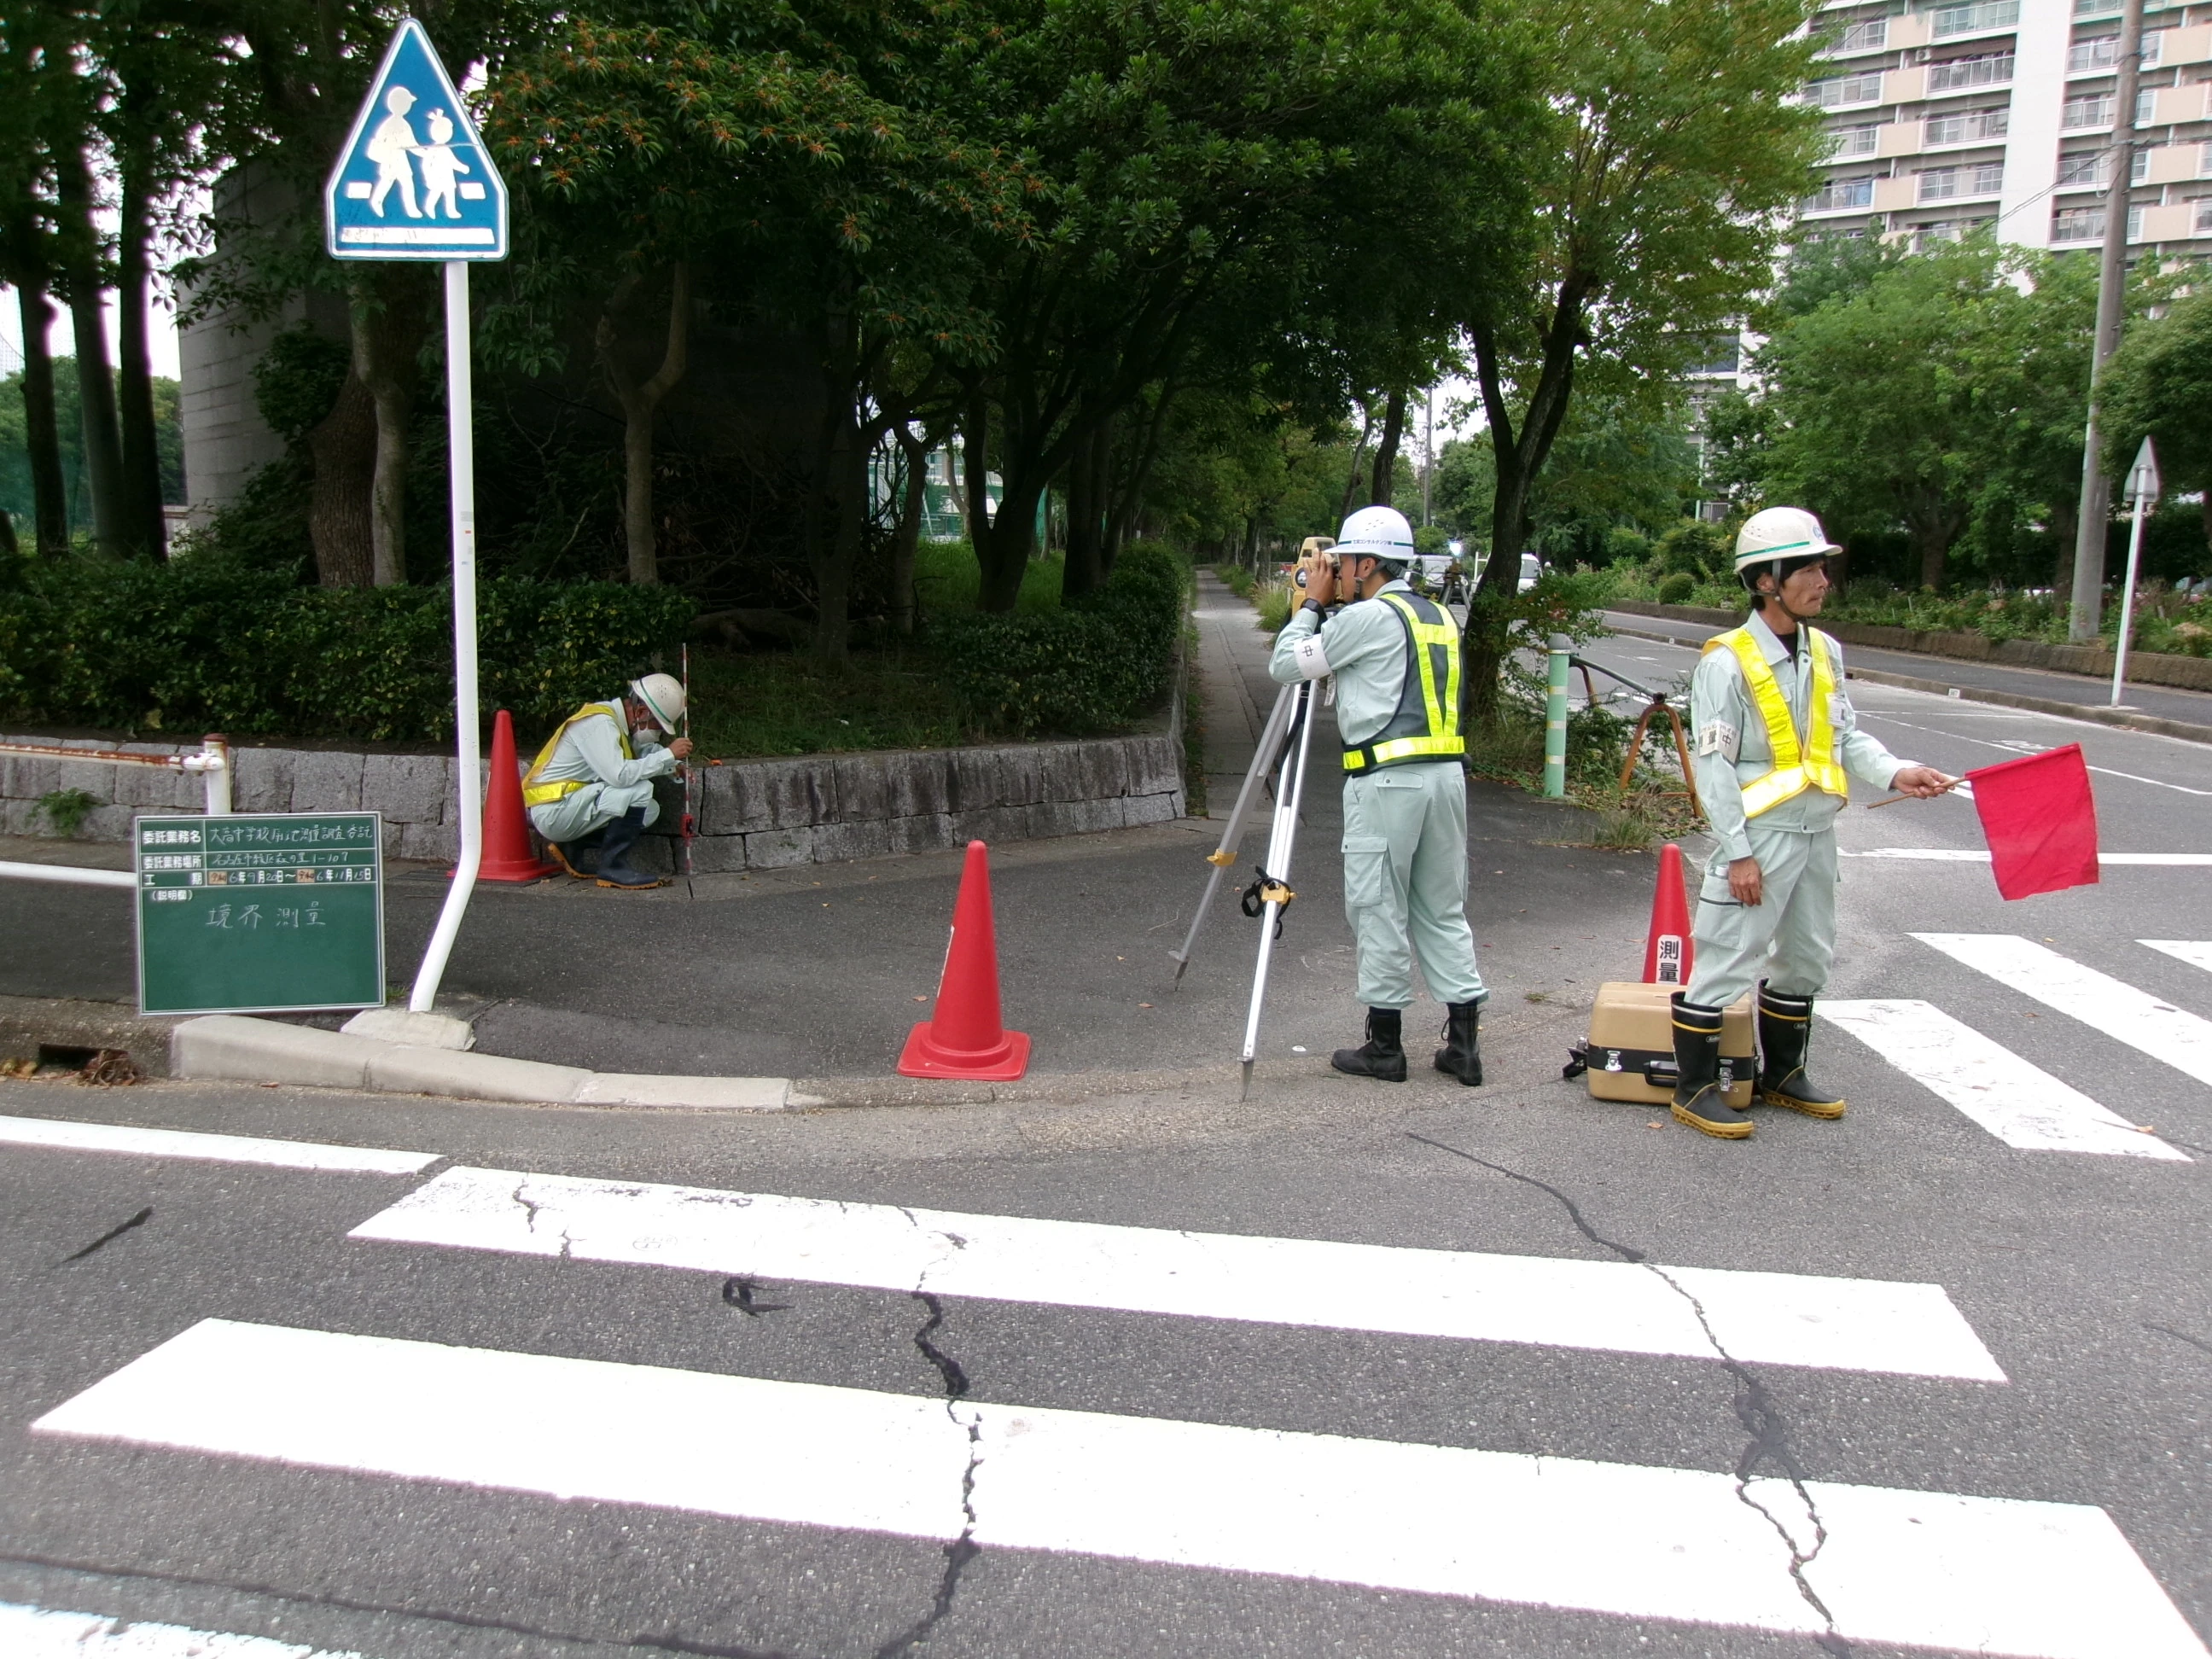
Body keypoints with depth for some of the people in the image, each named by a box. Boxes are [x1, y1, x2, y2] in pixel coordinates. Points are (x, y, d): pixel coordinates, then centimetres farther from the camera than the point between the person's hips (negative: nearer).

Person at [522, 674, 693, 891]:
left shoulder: (615, 718, 9)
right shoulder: (598, 722, -20)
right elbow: (619, 775, -30)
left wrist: (674, 766, 3)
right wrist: (668, 755, -21)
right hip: (554, 811, -10)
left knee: (649, 810, 9)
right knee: (640, 791, -21)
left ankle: (571, 847, 10)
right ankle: (612, 868, -13)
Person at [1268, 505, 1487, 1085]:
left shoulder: (1368, 617, -8)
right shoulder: (1439, 616, 17)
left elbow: (1285, 665, -4)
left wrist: (1313, 603, 7)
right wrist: (1324, 606, 22)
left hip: (1386, 778, -8)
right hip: (1446, 772, 8)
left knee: (1379, 910, 2)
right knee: (1443, 909, 12)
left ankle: (1385, 1044, 9)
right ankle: (1463, 1042, 12)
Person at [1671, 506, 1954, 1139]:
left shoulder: (1825, 652, 8)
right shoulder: (1727, 662, -14)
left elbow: (1846, 735, 12)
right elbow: (1714, 765, -15)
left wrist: (1895, 772, -8)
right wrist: (1738, 853, -17)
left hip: (1816, 831, 8)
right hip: (1761, 833, -8)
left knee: (1806, 958, 18)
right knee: (1725, 962, -4)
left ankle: (1783, 1075, 34)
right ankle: (1695, 1088, 8)